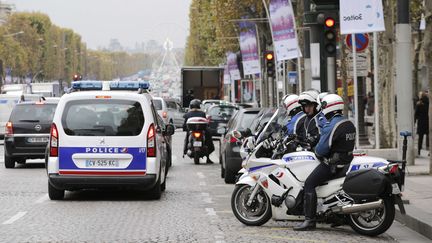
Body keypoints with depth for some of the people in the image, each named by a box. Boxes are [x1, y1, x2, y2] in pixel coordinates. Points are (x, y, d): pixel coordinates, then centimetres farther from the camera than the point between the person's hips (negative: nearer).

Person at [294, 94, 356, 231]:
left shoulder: (332, 126, -19)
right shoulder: (349, 124, 11)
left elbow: (322, 149, -22)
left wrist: (316, 152, 2)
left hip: (333, 163, -10)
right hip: (347, 160, 10)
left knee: (309, 184, -12)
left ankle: (310, 220, -21)